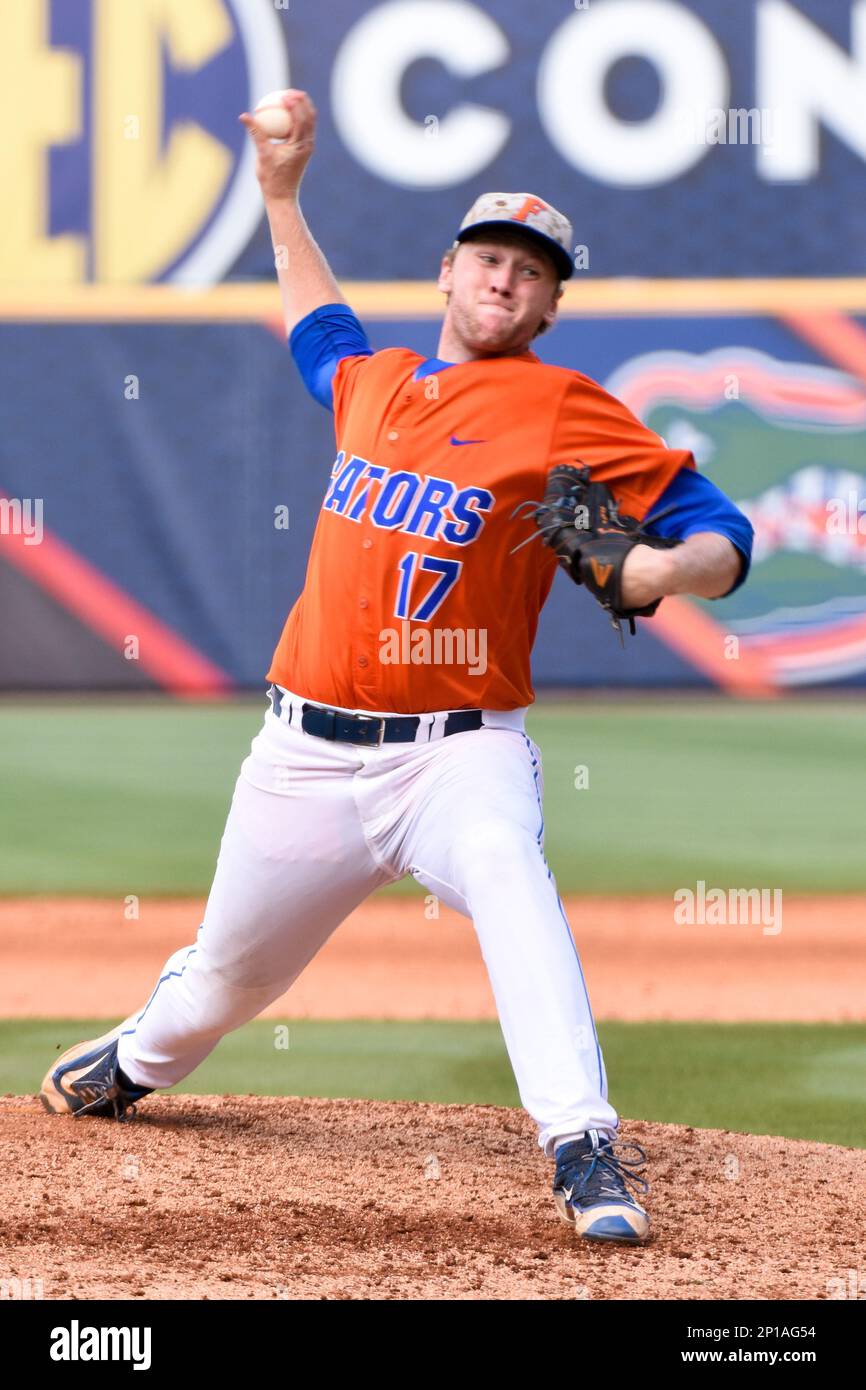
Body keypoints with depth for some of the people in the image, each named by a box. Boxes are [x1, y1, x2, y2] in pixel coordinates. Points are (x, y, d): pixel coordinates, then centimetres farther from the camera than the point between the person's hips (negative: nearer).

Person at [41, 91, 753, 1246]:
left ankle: (585, 1151, -43)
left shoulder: (566, 414, -5)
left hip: (456, 749, -5)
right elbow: (316, 322, 38)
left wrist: (659, 570, -32)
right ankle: (137, 1063, 49)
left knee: (505, 869, -36)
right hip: (309, 751, 5)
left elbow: (723, 536, -11)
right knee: (228, 976, 14)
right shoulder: (372, 382, 12)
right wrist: (282, 194, 36)